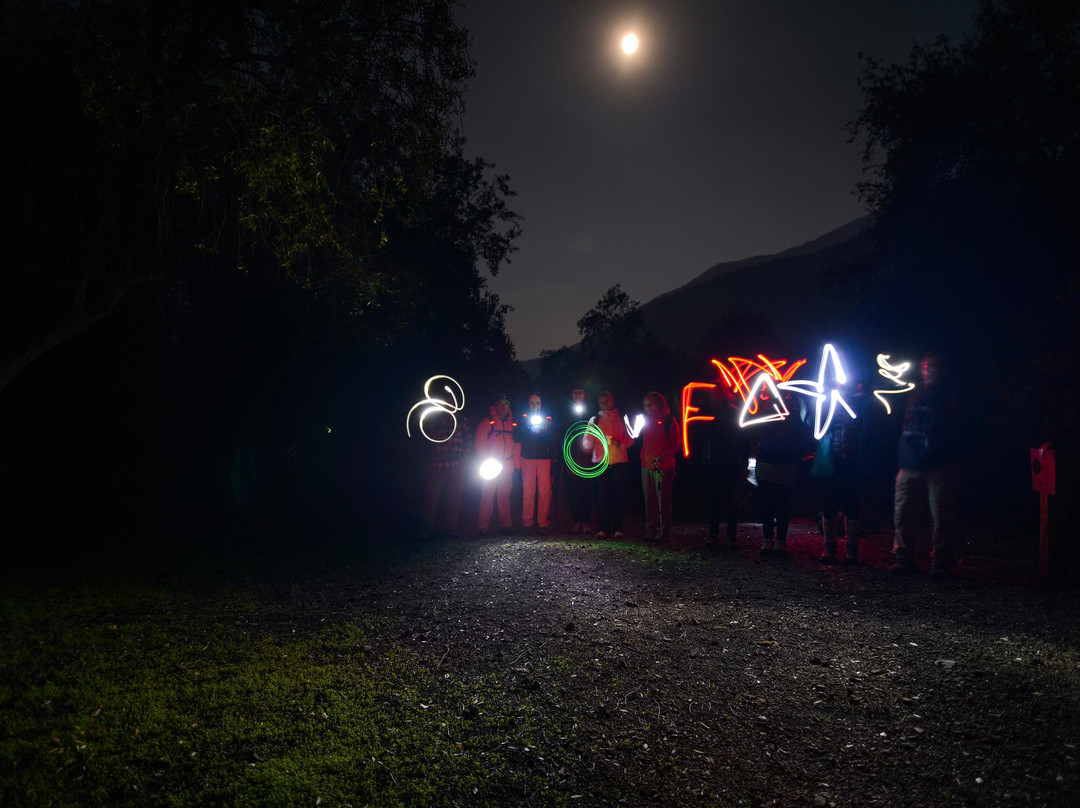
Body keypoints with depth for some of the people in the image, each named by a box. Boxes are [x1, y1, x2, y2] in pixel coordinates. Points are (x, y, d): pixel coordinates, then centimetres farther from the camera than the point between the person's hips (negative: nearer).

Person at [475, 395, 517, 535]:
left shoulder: (513, 424, 12)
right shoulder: (487, 422, 2)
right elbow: (479, 443, 0)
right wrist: (484, 461, -7)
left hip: (507, 466, 3)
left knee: (504, 495, 7)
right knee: (487, 494, -4)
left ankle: (506, 523, 13)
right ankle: (483, 525, -1)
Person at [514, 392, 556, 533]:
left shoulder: (548, 420, 12)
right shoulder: (523, 419, 13)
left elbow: (553, 441, 9)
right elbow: (516, 438, 4)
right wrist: (528, 429, -9)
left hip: (544, 459, 0)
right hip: (527, 458, 0)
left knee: (545, 492, -7)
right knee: (527, 492, -4)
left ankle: (544, 523, -4)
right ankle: (527, 523, 2)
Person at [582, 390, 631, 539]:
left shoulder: (620, 418, 14)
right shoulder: (595, 419, 13)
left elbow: (629, 439, 12)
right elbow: (588, 440, 5)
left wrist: (621, 443, -9)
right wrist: (588, 443, -18)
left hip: (619, 461, 0)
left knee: (619, 495, -2)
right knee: (602, 495, -3)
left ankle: (617, 528, 3)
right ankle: (603, 528, 1)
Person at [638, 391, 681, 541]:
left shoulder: (669, 422, -2)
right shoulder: (646, 421, 16)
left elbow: (676, 445, -6)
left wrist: (663, 457, -18)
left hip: (664, 466, -5)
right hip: (647, 466, 5)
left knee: (663, 499, -3)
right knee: (649, 499, 6)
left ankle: (661, 530, 1)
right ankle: (650, 530, 11)